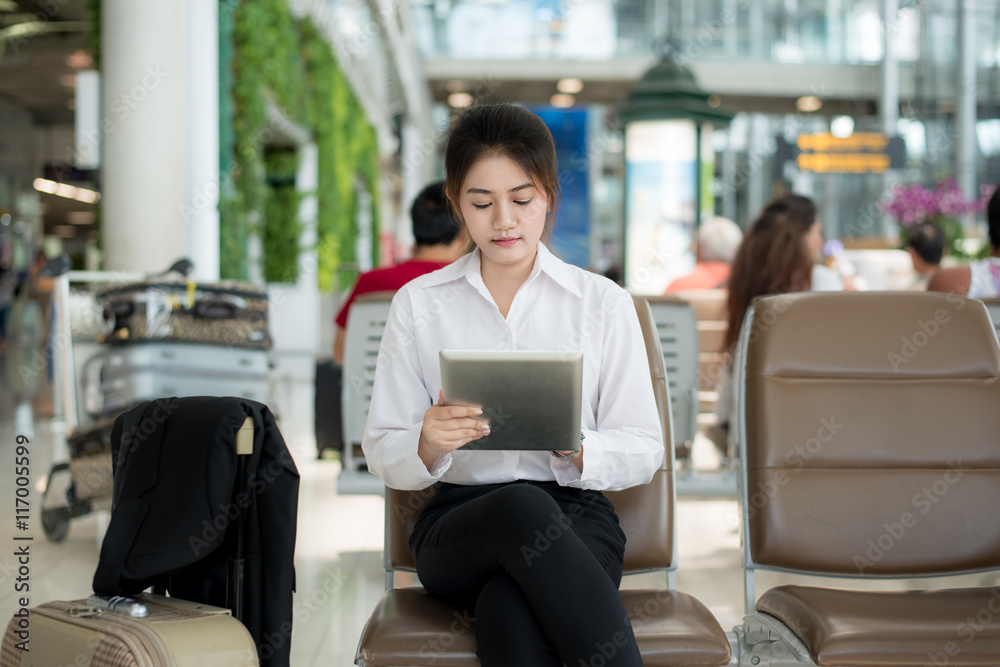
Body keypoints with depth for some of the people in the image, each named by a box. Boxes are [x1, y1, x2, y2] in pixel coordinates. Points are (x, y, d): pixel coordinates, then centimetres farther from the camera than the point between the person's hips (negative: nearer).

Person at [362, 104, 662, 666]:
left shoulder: (604, 302, 9)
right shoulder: (419, 304, 10)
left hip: (578, 519, 0)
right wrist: (428, 443, -17)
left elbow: (644, 450, 6)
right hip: (458, 525, 1)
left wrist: (574, 446, -17)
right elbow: (383, 455, 7)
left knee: (511, 615, -37)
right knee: (522, 507, -37)